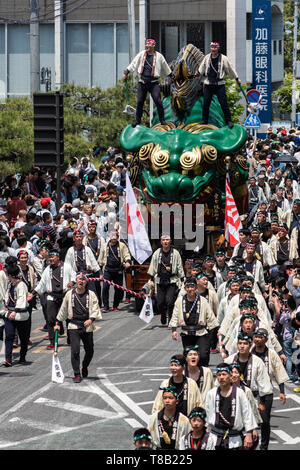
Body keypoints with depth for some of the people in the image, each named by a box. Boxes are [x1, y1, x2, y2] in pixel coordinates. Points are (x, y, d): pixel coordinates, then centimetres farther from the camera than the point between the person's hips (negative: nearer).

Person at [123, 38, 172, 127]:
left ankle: (162, 119, 2)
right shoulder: (141, 54, 7)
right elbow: (133, 64, 13)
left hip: (153, 82, -2)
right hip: (142, 82, 2)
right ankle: (138, 119, 17)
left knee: (158, 101, -11)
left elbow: (165, 68, 14)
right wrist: (126, 73, 8)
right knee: (140, 101, 1)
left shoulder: (159, 56, 3)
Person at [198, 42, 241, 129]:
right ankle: (204, 121, 15)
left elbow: (230, 68, 7)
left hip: (219, 84, -3)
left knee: (224, 103, -6)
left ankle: (228, 120, 2)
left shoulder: (223, 58, -2)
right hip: (208, 84, 3)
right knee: (206, 103, 2)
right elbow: (201, 69, 22)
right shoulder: (207, 58, 6)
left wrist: (237, 78, 12)